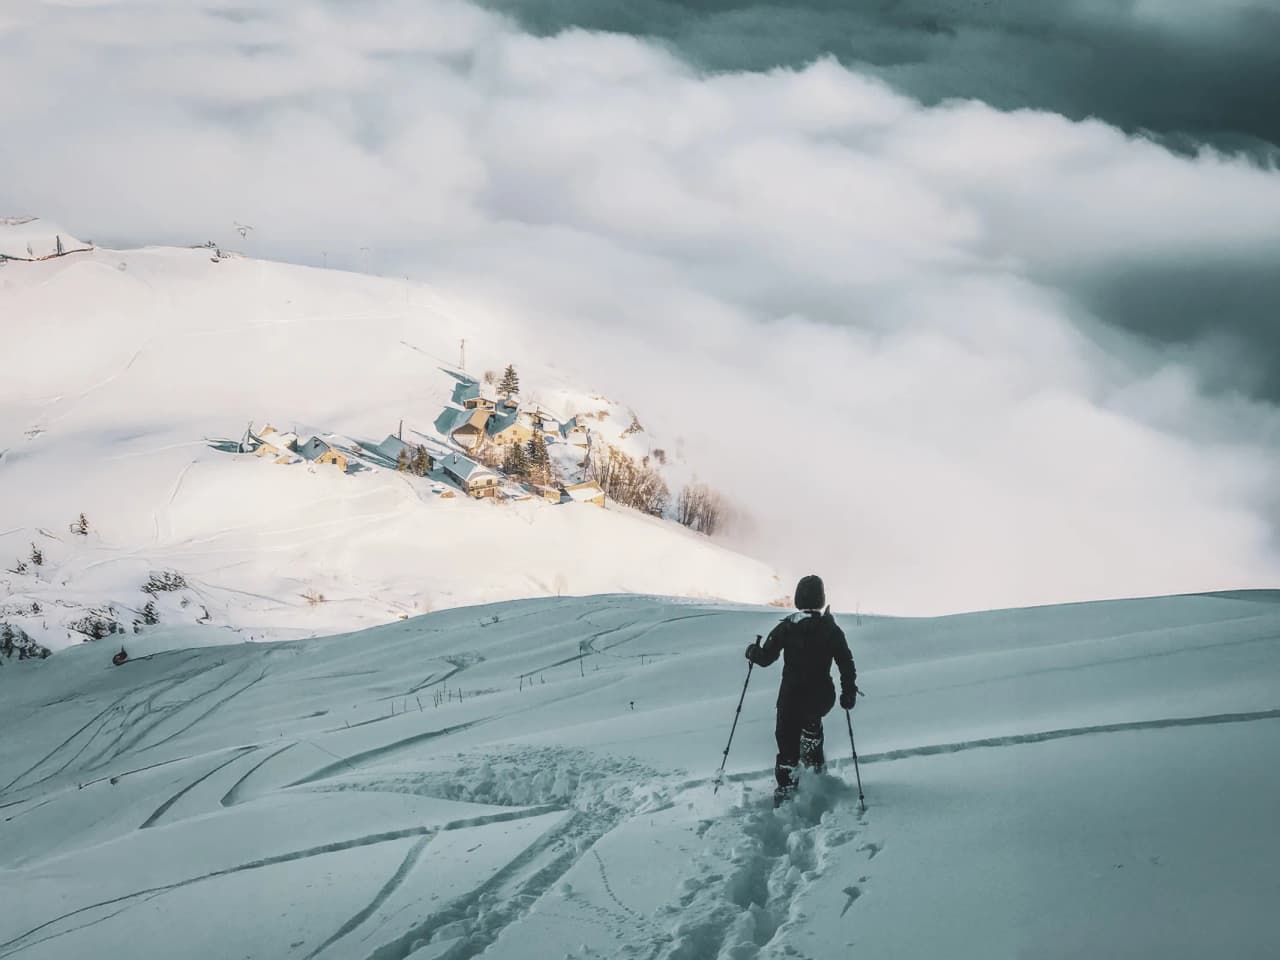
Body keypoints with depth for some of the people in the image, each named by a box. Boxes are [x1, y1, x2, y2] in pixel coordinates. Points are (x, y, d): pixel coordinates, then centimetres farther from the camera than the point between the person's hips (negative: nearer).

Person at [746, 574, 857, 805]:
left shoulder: (786, 627, -7)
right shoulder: (831, 629, -6)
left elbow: (766, 657, -3)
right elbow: (847, 665, -6)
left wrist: (753, 652, 18)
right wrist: (849, 693, 4)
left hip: (790, 697, -1)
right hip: (821, 697, 1)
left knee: (788, 742, 11)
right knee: (812, 720, 35)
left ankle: (785, 786, 10)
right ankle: (813, 760, 32)